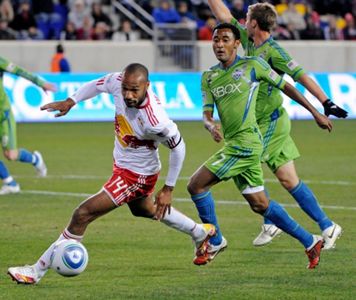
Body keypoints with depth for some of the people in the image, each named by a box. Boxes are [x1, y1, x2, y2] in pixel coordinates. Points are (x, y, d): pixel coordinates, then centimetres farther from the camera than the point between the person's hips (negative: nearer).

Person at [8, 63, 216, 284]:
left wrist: (169, 189, -13)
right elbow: (97, 85, 2)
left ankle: (38, 270, -1)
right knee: (144, 209, 34)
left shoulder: (155, 121, -38)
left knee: (83, 214, -12)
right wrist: (70, 101, -8)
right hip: (122, 164, 9)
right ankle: (201, 233, 56)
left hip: (136, 174, -9)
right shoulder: (119, 82, -22)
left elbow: (178, 147, -21)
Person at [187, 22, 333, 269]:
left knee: (196, 184, -12)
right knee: (260, 205, 12)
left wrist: (316, 113, 12)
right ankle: (310, 242, 23)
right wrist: (211, 126, -17)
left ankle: (215, 241, 5)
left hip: (245, 141, -7)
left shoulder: (252, 65, -2)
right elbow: (206, 114, 8)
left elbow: (286, 87, 7)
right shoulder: (208, 77, 13)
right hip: (232, 145, 7)